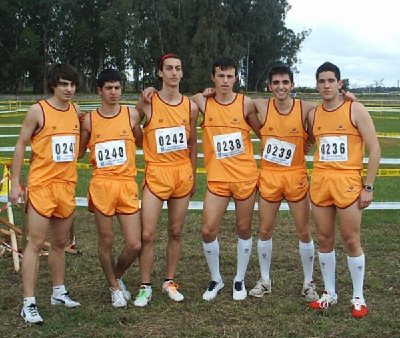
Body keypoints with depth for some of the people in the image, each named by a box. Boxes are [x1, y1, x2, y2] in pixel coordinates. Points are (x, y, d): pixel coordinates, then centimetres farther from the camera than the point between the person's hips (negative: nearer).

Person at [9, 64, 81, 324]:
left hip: (67, 185, 5)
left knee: (60, 243, 15)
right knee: (36, 244, -5)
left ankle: (59, 292, 29)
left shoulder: (76, 111, 7)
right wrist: (15, 182, -7)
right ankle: (29, 303, -1)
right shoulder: (38, 111, -8)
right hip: (42, 185, -5)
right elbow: (21, 146, -5)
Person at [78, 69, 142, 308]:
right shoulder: (89, 120, 4)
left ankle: (117, 276, 29)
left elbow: (142, 142, 11)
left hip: (127, 185, 1)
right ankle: (115, 288, 29)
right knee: (106, 241, 8)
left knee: (134, 245, -1)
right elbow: (79, 151, 12)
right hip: (102, 185, 0)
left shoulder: (131, 114, 4)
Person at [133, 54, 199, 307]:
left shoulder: (190, 106, 5)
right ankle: (146, 287, 10)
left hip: (182, 174, 3)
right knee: (147, 234, -4)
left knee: (176, 232, 10)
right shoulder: (147, 103, -5)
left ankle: (170, 281, 24)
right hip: (156, 173, -3)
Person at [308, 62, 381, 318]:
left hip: (348, 181, -4)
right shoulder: (313, 114, 9)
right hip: (320, 181, 5)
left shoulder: (355, 110, -5)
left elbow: (375, 150, -6)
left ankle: (358, 297, 13)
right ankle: (330, 293, 22)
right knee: (324, 240, 9)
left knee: (351, 241, 0)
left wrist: (368, 187, -10)